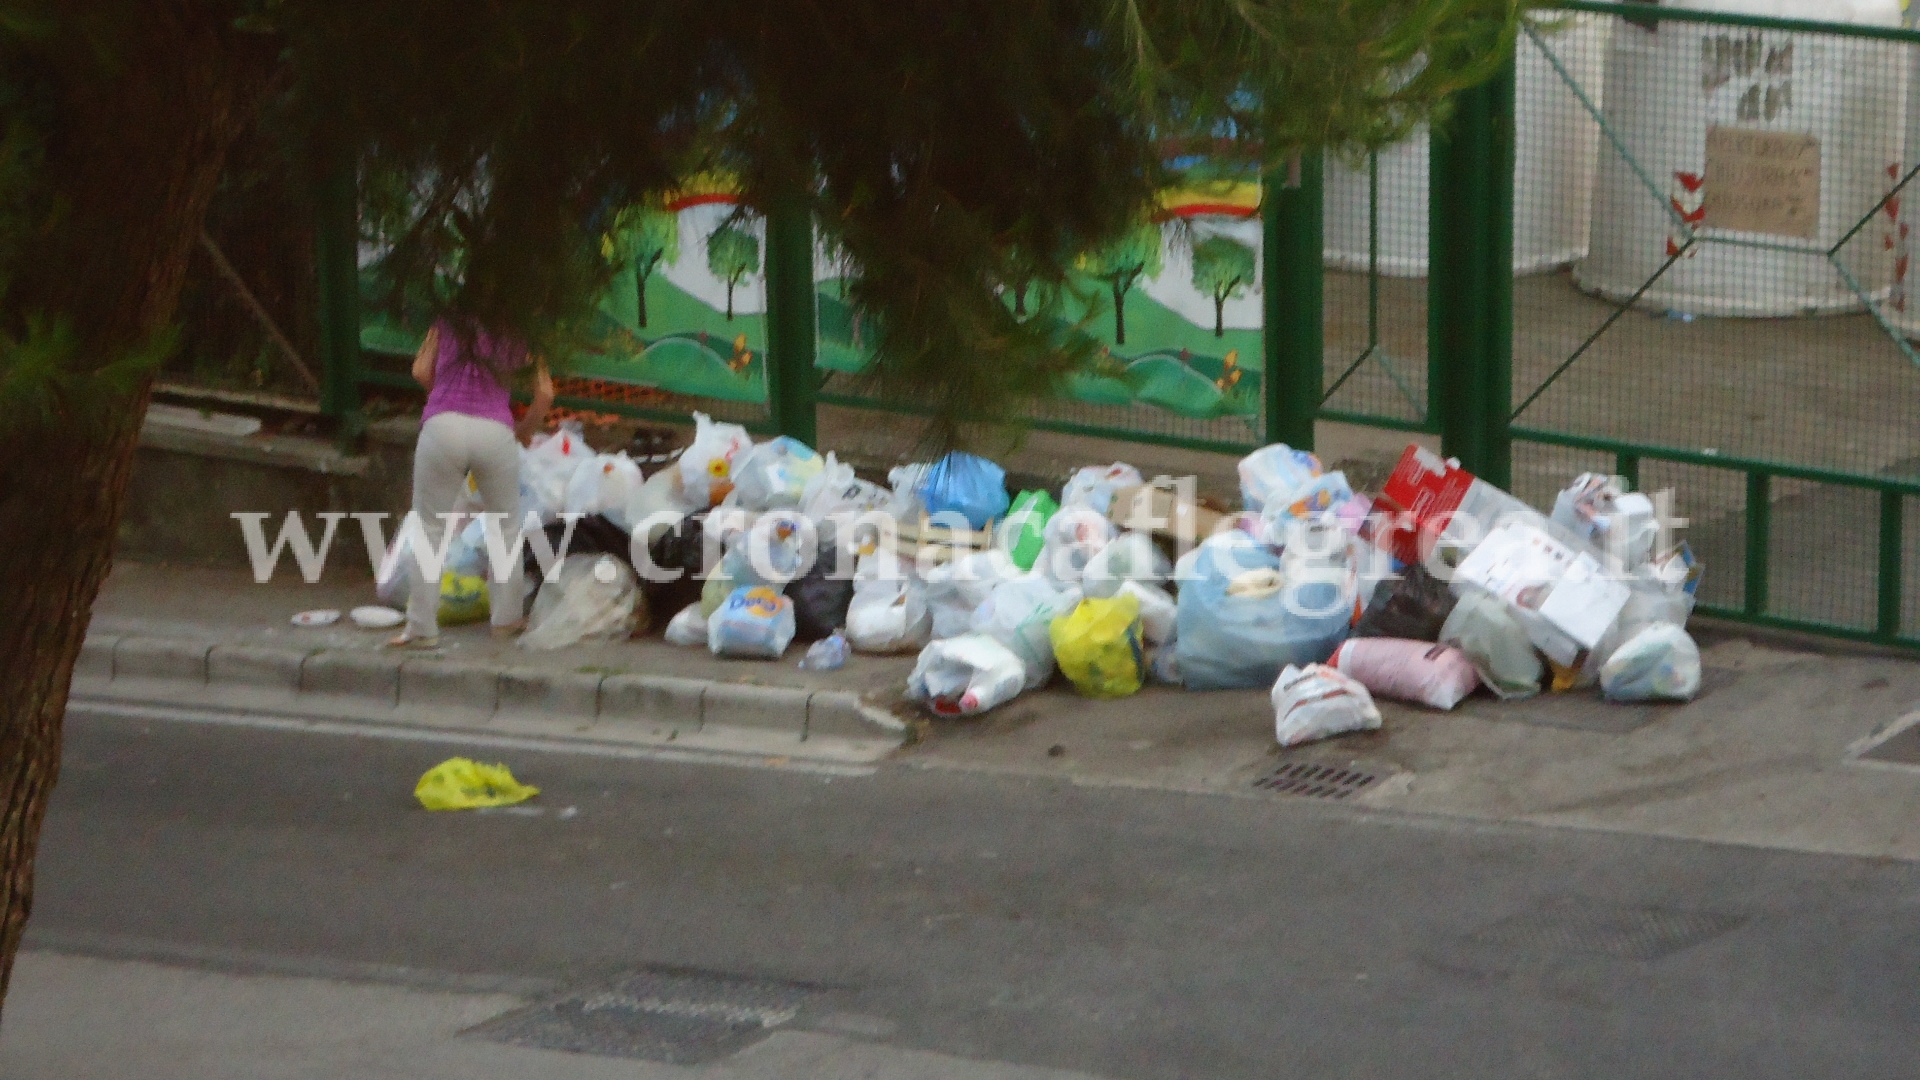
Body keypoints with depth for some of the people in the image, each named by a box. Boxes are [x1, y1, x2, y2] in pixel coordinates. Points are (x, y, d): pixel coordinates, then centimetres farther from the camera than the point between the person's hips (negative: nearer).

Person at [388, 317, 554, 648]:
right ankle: (507, 617, 23)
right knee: (506, 525, 19)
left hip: (442, 425, 0)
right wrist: (523, 433, 27)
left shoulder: (447, 322, 20)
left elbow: (421, 371, 16)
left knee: (429, 528, 6)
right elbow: (545, 395, 11)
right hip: (496, 431, 0)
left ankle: (422, 627, 3)